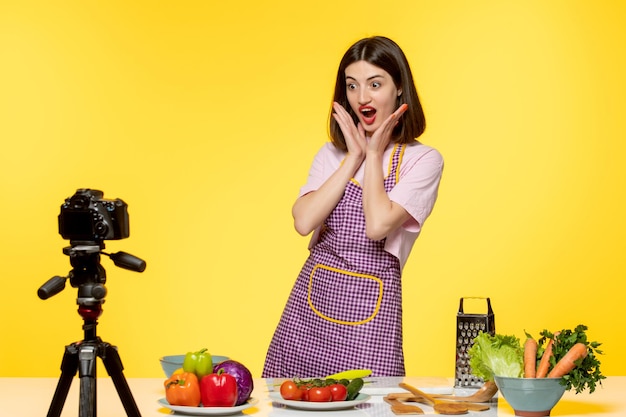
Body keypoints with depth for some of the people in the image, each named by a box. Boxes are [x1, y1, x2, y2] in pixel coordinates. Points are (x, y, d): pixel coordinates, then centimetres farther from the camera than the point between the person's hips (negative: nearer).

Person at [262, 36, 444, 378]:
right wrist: (355, 157, -3)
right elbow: (304, 221, -6)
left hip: (371, 307, -4)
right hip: (313, 296, 4)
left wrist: (374, 154, -5)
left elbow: (377, 225, -17)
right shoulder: (332, 153, 11)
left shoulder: (423, 160, -2)